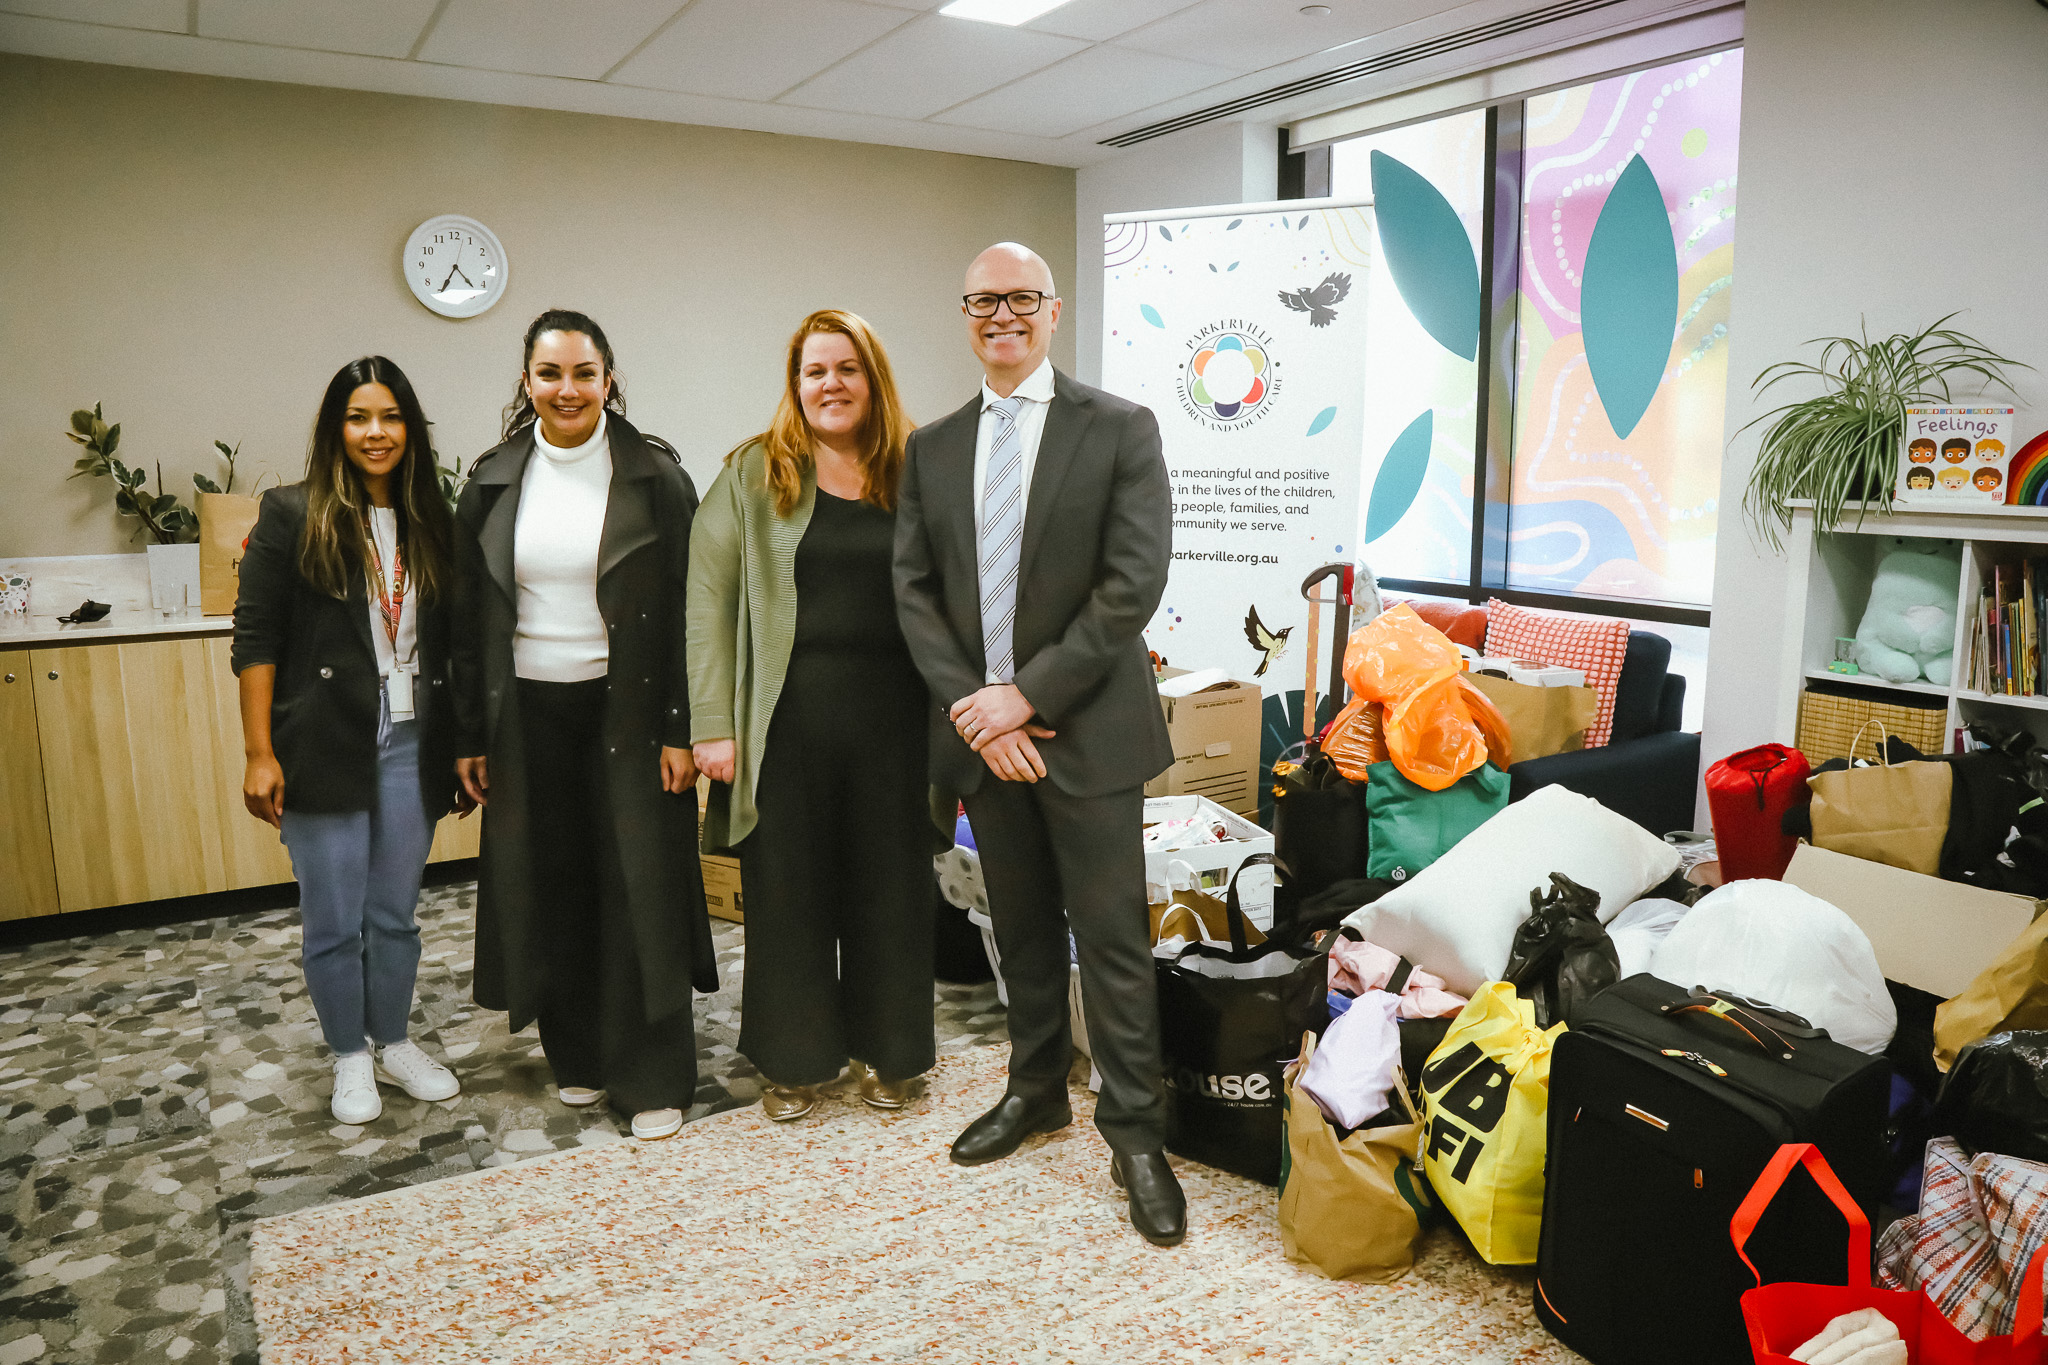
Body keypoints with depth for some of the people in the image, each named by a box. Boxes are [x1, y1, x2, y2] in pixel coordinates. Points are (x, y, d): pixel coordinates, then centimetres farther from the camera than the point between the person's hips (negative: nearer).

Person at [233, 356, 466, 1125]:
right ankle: (350, 1058, 26)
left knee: (395, 912, 13)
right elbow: (255, 641, -5)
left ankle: (393, 1041, 31)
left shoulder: (430, 523, 8)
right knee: (333, 919, 7)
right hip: (325, 749, -3)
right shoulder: (292, 516, -3)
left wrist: (461, 747, 9)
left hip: (410, 746, 3)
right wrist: (259, 753, -11)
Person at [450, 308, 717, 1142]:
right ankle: (579, 1056, 27)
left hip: (626, 712, -3)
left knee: (637, 886, 0)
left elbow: (684, 610, -5)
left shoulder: (655, 478, -3)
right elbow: (470, 619, 8)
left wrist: (679, 730, -10)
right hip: (528, 715, 3)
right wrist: (470, 736, 5)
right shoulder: (493, 483, 5)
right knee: (551, 885, 9)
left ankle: (652, 1078, 11)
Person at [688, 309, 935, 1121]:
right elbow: (708, 597, -3)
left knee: (891, 884, 10)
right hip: (788, 718, -1)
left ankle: (886, 1051, 29)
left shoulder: (914, 473, 7)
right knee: (787, 887, 8)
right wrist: (712, 724, -9)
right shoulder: (754, 473, 2)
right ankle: (793, 1060, 27)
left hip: (892, 717, 2)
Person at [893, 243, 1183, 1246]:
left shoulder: (1120, 430, -4)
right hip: (982, 732, 4)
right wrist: (969, 704, -9)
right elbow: (913, 592, 5)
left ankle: (1134, 1130, 17)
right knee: (1020, 928, 17)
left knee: (1110, 936, 2)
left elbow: (1133, 583, -12)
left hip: (1086, 729, -4)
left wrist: (1028, 694, -15)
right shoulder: (930, 449, 10)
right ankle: (1035, 1089, 36)